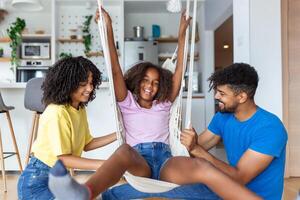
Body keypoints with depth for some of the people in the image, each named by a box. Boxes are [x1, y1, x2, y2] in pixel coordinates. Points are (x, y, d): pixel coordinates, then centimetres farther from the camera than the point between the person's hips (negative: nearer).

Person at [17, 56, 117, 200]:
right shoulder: (57, 112, -24)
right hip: (37, 181, -8)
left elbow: (86, 144, 6)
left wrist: (118, 135, -3)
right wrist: (105, 164, -27)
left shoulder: (80, 109, 3)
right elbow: (64, 158, -24)